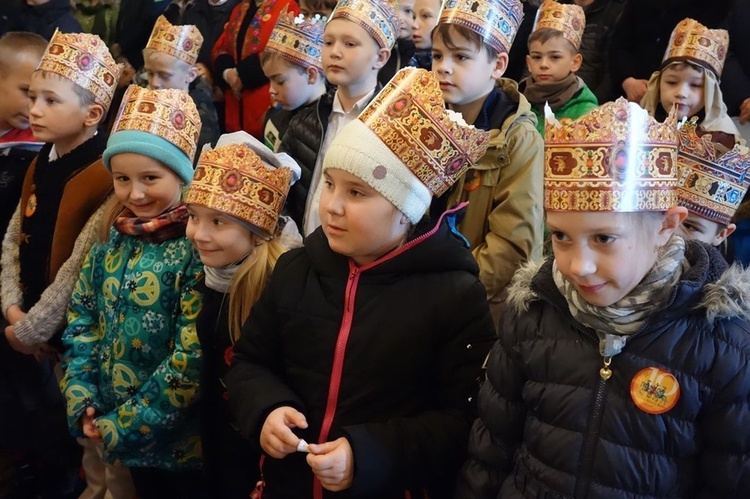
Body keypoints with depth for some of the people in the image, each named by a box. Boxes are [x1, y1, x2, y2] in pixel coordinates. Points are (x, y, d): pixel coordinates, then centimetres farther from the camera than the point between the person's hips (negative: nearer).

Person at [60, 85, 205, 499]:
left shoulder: (198, 247, -19)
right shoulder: (112, 239, 1)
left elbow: (193, 358, -21)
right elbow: (81, 321, 6)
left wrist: (122, 425, -16)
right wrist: (82, 403, -5)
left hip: (180, 437, -6)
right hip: (116, 434, 6)